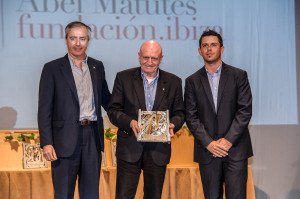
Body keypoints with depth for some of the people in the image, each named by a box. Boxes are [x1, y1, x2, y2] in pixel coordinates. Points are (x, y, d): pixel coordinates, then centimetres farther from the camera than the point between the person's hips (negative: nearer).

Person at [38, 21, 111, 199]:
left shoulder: (97, 66, 13)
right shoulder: (52, 68, 0)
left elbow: (106, 100, 21)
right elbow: (44, 109, -3)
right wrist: (46, 143, -11)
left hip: (93, 138, 4)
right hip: (66, 139, -4)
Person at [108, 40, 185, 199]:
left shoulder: (173, 82, 7)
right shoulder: (123, 78, 2)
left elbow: (179, 113, 10)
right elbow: (113, 110, 0)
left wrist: (172, 125, -12)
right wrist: (130, 122, -19)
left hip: (158, 149, 2)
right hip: (129, 148, -1)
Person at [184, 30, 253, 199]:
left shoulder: (238, 76, 5)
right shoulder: (193, 81, 9)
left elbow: (245, 110, -2)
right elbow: (191, 117, 3)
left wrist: (228, 140, -11)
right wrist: (208, 143, -10)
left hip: (235, 149, -1)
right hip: (207, 150, 2)